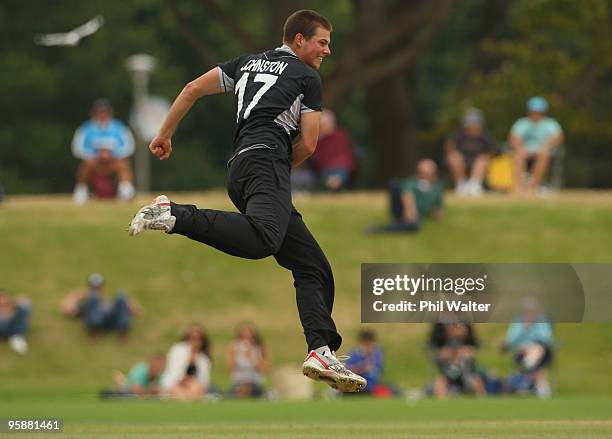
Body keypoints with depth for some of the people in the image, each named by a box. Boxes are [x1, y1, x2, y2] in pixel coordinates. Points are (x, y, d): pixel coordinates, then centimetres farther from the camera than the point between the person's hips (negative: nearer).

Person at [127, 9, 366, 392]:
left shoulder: (249, 62, 28)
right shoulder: (308, 77, 10)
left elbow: (194, 88, 23)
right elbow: (308, 145, 6)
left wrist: (165, 134, 30)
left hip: (239, 170, 8)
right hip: (267, 162, -8)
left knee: (314, 268, 6)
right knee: (262, 239, -37)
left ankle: (322, 350, -9)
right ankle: (174, 215, -36)